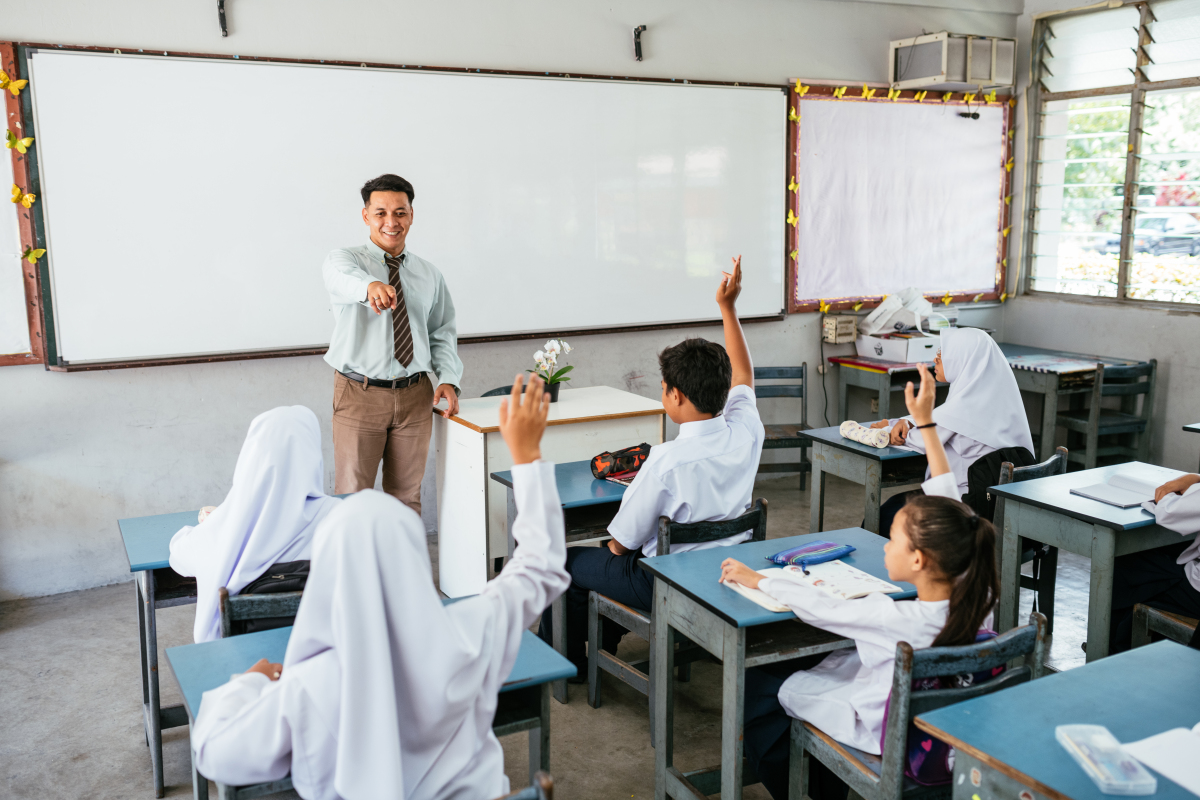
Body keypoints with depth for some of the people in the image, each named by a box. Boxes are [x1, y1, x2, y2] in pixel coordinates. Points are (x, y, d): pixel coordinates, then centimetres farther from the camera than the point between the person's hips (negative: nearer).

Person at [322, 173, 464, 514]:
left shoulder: (429, 274, 10)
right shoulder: (343, 259, -3)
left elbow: (443, 333, 15)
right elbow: (344, 277, -29)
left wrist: (448, 379, -2)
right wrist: (370, 286, -53)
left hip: (415, 396, 3)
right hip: (359, 394, -3)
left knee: (407, 495, 12)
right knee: (352, 495, 2)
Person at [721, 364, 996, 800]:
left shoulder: (898, 620, -38)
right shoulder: (973, 593, -19)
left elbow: (819, 608, -25)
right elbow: (948, 505, -9)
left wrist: (755, 579, -9)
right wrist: (926, 423, -5)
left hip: (884, 731, -7)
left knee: (756, 683, 11)